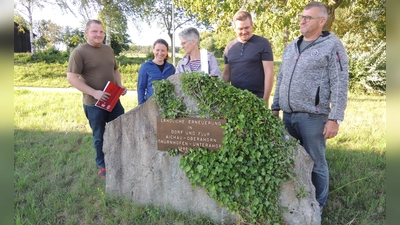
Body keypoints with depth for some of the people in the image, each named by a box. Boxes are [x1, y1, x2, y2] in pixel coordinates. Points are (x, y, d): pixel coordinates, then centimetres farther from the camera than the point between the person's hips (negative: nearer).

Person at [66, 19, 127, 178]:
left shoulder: (108, 50, 9)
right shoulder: (79, 52, -10)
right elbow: (71, 78, -15)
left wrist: (120, 86, 1)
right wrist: (94, 93, -23)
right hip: (93, 103, -5)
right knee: (99, 136, 9)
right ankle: (102, 166, 28)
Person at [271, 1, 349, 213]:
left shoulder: (332, 46, -4)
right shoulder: (291, 47, 15)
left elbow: (340, 86, -9)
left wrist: (335, 118, -14)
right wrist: (275, 106, 15)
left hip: (312, 117, -6)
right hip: (288, 115, 6)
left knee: (315, 162, 5)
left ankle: (317, 205, 23)